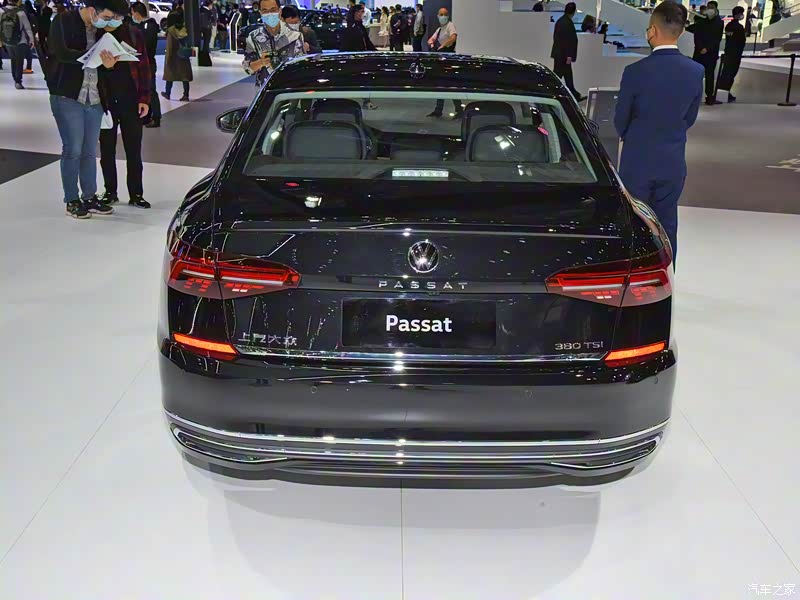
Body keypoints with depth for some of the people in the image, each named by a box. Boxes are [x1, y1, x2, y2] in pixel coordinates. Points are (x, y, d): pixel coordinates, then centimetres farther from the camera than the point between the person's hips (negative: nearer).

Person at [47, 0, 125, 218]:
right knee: (73, 150, -2)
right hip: (67, 97, -5)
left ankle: (90, 197, 19)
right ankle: (72, 201, 9)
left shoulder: (101, 28, 11)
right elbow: (62, 53, -18)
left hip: (94, 99, 5)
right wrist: (96, 57, -26)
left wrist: (110, 62, -12)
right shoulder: (64, 20, -5)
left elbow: (106, 59, 12)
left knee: (90, 151, 9)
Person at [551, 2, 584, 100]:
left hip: (559, 53, 9)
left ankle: (575, 96, 21)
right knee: (558, 74, -4)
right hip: (564, 54, -9)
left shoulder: (560, 21, 10)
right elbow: (569, 40, -21)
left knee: (568, 76, 14)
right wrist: (569, 56, -19)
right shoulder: (568, 23, -18)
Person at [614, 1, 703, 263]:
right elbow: (690, 117, 5)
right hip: (674, 162, 3)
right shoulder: (696, 71, -5)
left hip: (638, 160, -3)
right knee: (666, 226, 13)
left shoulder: (636, 71, -17)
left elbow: (620, 119, -5)